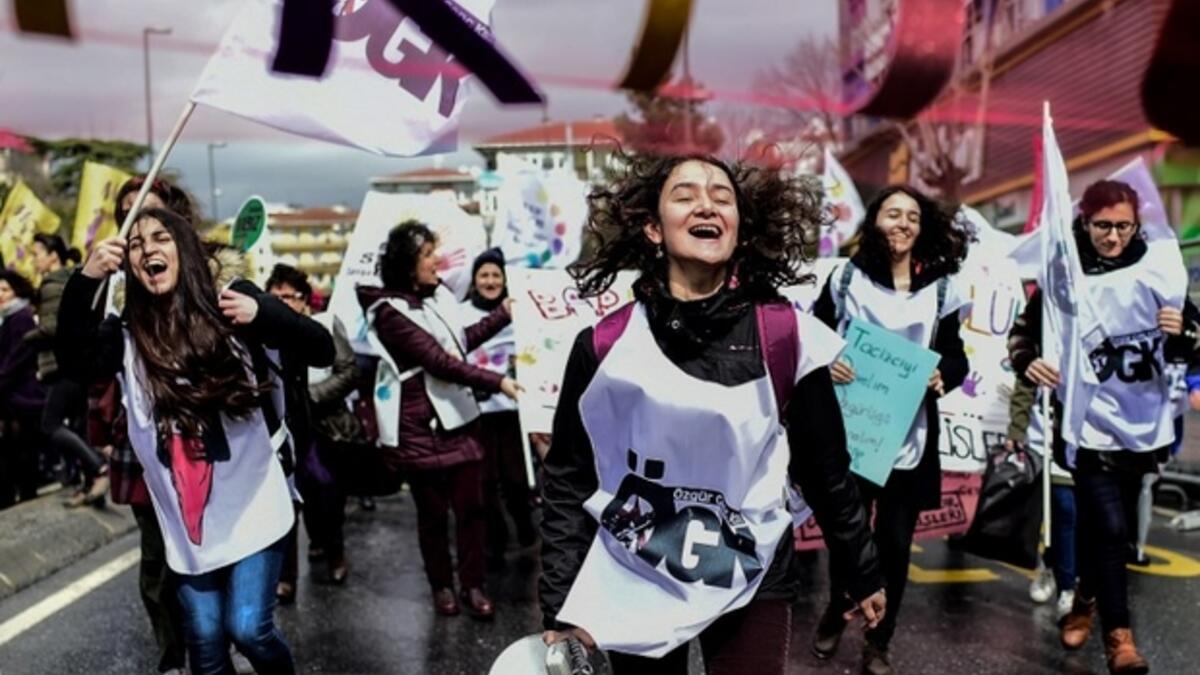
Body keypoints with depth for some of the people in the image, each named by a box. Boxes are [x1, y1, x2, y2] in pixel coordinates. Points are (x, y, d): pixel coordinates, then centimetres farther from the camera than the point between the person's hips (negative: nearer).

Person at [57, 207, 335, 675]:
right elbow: (74, 364, -17)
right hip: (185, 517, 3)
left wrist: (262, 313, -33)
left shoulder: (234, 307, -5)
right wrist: (85, 281, -30)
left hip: (252, 505, -3)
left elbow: (322, 352, -14)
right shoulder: (127, 334, 3)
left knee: (249, 629, -5)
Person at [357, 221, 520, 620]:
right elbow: (439, 360, -21)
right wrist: (497, 382, -24)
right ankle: (441, 586, 25)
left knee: (470, 506, 6)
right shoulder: (390, 311, -15)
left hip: (459, 416, 6)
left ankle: (473, 586, 18)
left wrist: (505, 313, 18)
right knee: (433, 512, 7)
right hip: (420, 425, -6)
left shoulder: (438, 295, 7)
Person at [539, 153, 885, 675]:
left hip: (751, 587, 0)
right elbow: (568, 480, -2)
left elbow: (824, 469, 1)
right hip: (632, 585, 1)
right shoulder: (603, 345, -9)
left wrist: (863, 574, 10)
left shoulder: (784, 336, -9)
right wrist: (560, 607, -3)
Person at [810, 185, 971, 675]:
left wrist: (942, 375, -13)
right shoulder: (846, 279, 0)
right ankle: (834, 617, 41)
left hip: (909, 439, 1)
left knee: (895, 543, 7)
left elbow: (956, 356, 9)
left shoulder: (940, 288, 4)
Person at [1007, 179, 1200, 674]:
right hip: (1091, 423, -3)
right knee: (1110, 527, -10)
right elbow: (1023, 330, 0)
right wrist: (1027, 361, -20)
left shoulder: (1160, 271, -3)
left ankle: (1086, 599, 41)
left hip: (1142, 424, 3)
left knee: (1100, 521, 18)